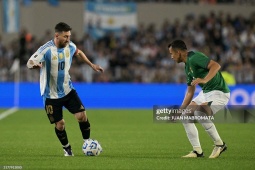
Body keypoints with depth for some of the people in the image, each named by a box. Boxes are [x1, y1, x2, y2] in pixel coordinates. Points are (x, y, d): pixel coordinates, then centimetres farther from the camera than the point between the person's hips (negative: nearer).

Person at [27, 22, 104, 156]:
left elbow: (78, 53, 20)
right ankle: (67, 149, 23)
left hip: (68, 90, 4)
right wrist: (36, 65, -46)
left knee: (82, 116, -8)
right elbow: (29, 63, -22)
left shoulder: (70, 46, -4)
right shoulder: (46, 50, -21)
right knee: (60, 123, -1)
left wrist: (92, 65, 18)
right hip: (51, 94, -4)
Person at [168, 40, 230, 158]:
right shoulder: (187, 66, 14)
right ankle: (197, 151, 8)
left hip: (219, 92, -10)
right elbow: (190, 91, 21)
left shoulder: (194, 57, -16)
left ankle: (219, 144, -14)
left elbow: (216, 66, -30)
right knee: (186, 115, 5)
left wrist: (204, 80, -41)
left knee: (199, 113, -30)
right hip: (205, 92, 10)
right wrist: (182, 109, 19)